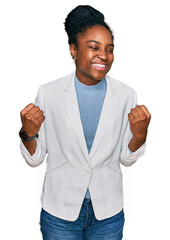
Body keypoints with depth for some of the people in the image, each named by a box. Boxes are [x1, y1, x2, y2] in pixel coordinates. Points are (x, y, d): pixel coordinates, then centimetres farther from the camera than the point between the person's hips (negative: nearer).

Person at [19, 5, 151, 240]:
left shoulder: (126, 95, -6)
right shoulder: (48, 93, -11)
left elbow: (126, 158, 1)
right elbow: (35, 159, -4)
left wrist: (139, 135, -17)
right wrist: (28, 134, -23)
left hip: (108, 213, 2)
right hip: (59, 212, -1)